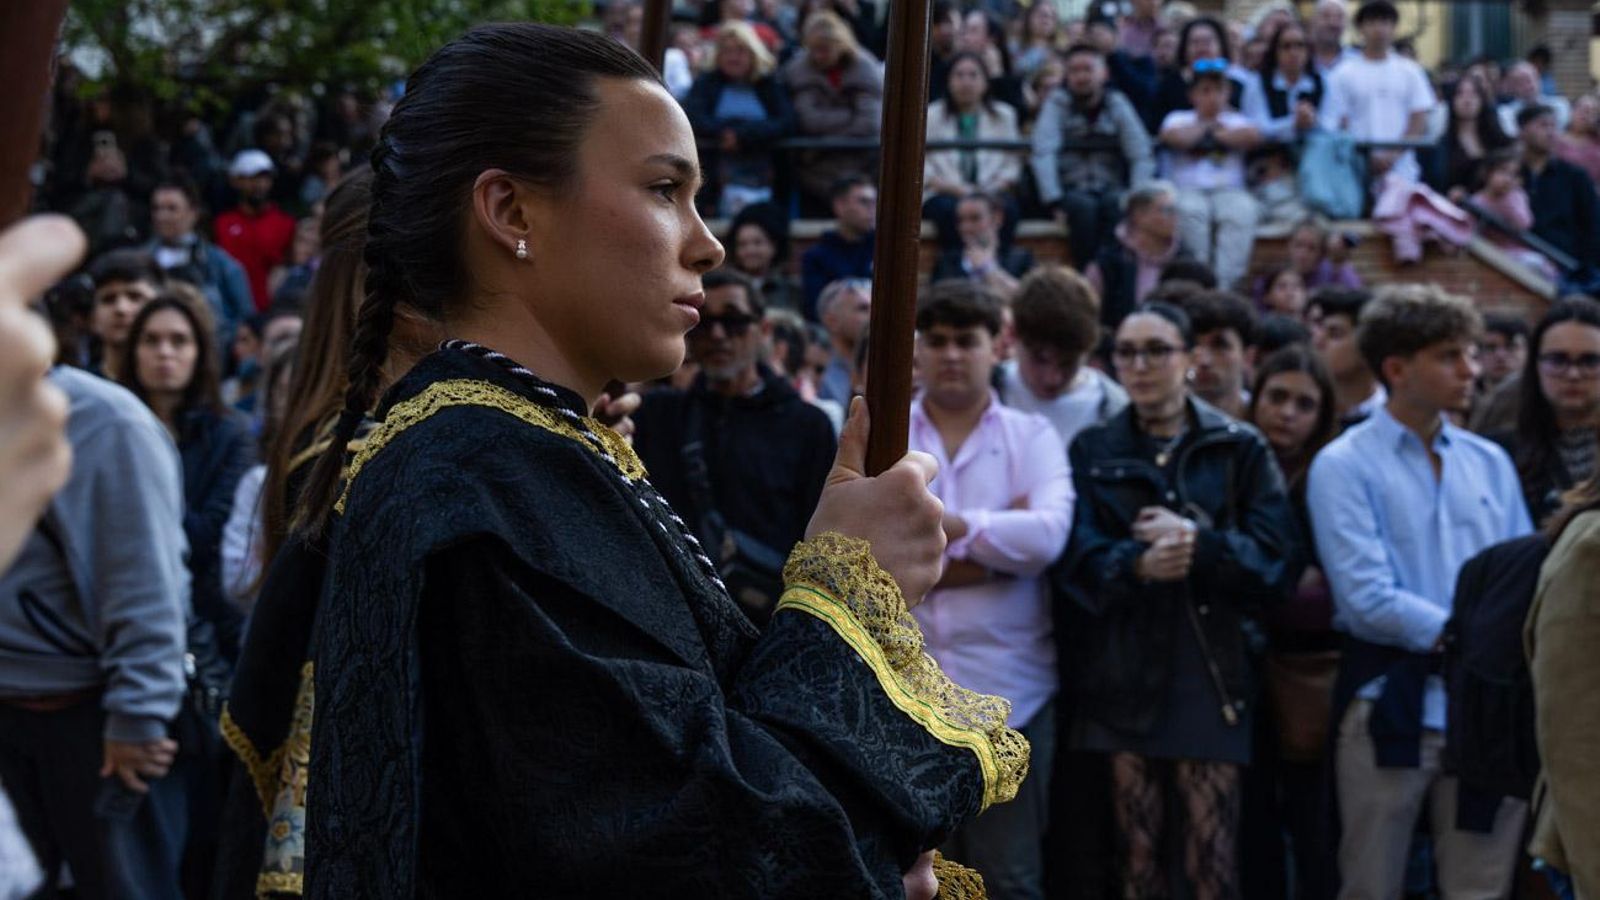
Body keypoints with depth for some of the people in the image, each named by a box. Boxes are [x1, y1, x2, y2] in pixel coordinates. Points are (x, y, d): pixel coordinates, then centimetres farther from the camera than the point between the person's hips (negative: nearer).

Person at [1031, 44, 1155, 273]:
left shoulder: (1117, 105, 5)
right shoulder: (1057, 103, 1)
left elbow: (1142, 157, -1)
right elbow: (1043, 155, -10)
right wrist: (1055, 202, -22)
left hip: (1111, 189, 1)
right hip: (1072, 191, -1)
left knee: (1117, 204, -32)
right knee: (1082, 206, -34)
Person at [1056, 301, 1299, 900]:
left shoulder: (1239, 449, 9)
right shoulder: (1092, 452, 13)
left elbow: (1277, 559, -1)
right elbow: (1077, 556, -3)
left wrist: (1197, 542, -14)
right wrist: (1136, 563, -22)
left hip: (1209, 672, -1)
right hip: (1122, 673, 1)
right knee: (1136, 852, 3)